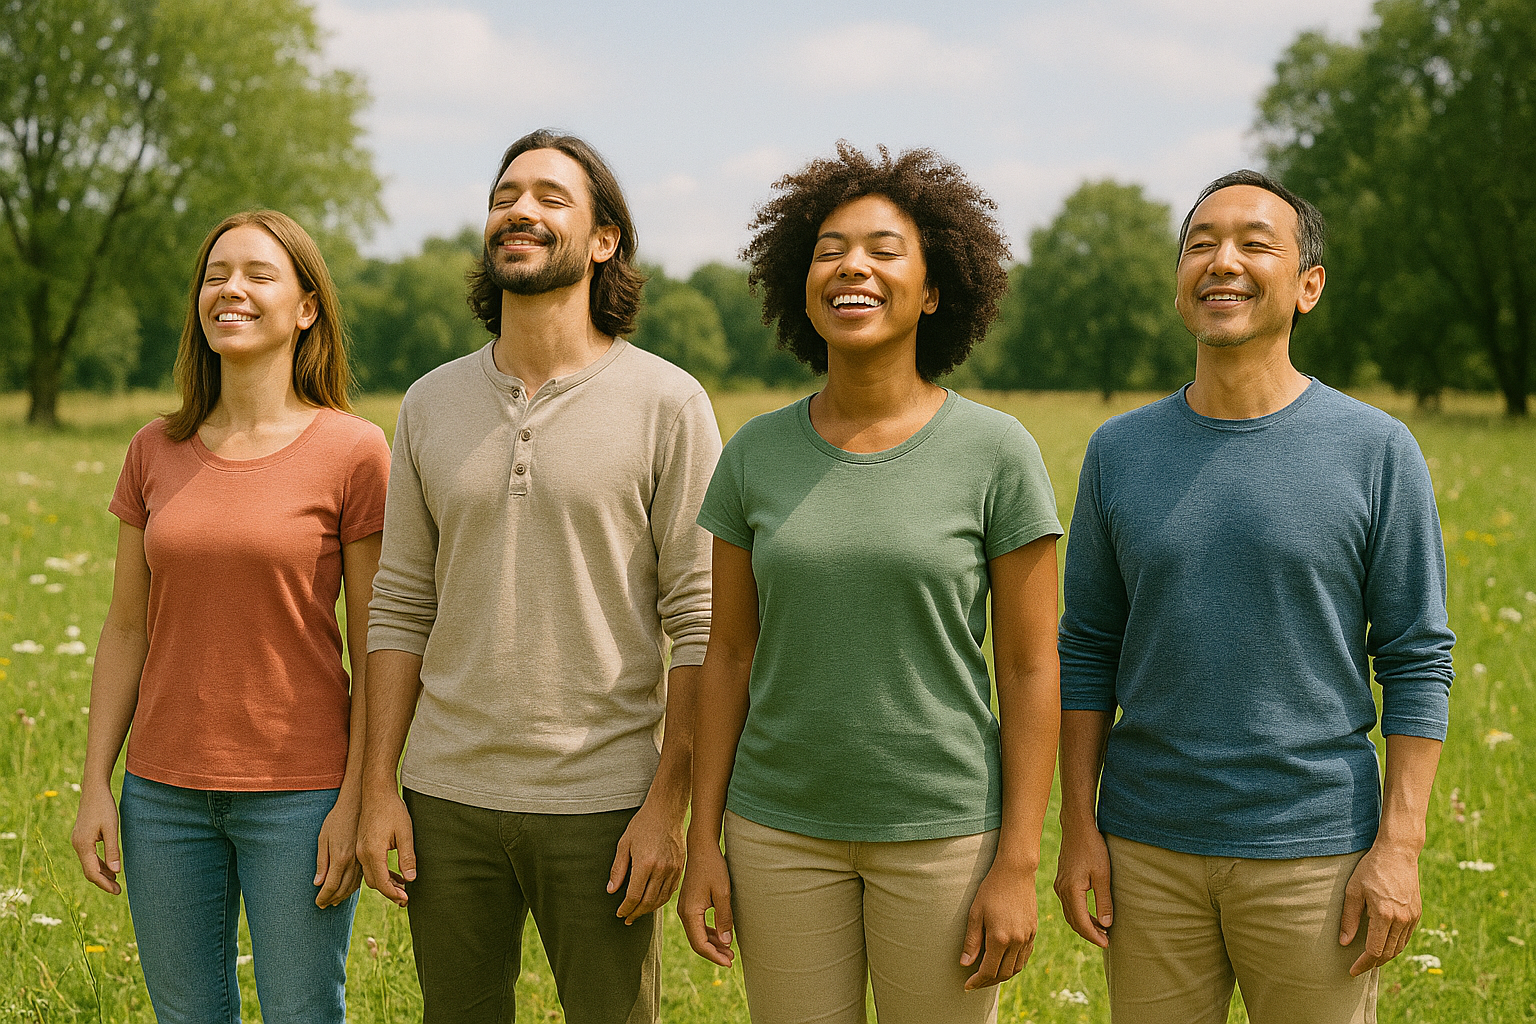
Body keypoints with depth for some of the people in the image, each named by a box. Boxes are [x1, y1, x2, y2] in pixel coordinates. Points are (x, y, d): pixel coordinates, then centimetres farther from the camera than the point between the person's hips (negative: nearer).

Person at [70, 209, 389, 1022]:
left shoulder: (355, 452, -7)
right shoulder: (157, 452, 5)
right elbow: (126, 629, 9)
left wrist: (357, 802, -10)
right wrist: (95, 785, 4)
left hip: (299, 793, -4)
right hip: (165, 792, 4)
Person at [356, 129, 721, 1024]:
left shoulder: (668, 404, -6)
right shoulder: (432, 404, 7)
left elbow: (702, 623, -7)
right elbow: (401, 608, 9)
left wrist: (668, 806, -12)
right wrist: (378, 788, 2)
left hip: (602, 806, -3)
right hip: (449, 795, 4)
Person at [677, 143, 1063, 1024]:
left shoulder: (998, 454, -8)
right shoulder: (757, 455, 1)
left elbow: (1031, 666, -7)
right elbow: (730, 653, 5)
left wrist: (1020, 865, -10)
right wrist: (704, 841, 2)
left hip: (943, 833, -2)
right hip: (784, 828, 3)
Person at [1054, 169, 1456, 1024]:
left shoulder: (1376, 451, -4)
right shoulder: (1121, 453, 4)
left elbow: (1417, 662, -3)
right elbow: (1088, 652, 8)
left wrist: (1400, 846, -9)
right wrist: (1078, 827, 2)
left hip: (1314, 854, -2)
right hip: (1148, 851, 3)